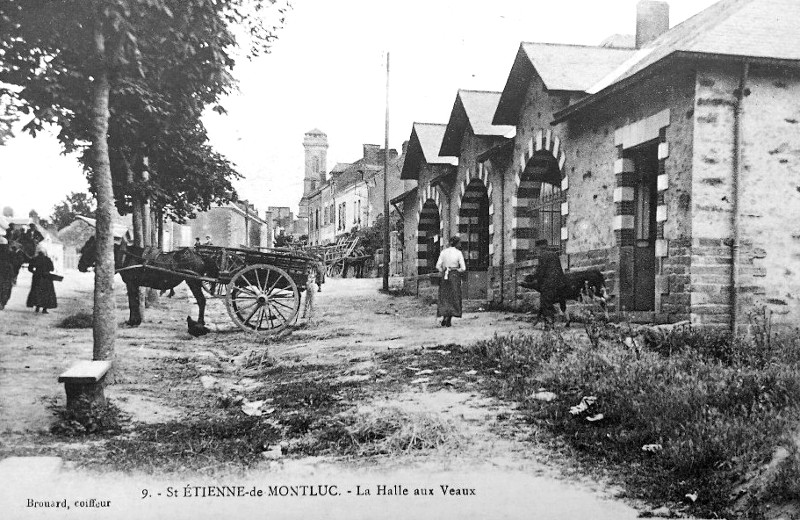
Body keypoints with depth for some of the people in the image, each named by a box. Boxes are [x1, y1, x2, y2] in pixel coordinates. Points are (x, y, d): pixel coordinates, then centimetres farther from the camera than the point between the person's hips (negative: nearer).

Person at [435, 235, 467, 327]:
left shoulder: (443, 252, 0)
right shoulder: (458, 253, -7)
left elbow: (438, 266, -2)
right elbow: (463, 268, -10)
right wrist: (457, 270, 9)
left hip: (445, 276, 3)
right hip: (455, 276, -2)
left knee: (444, 297, 13)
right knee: (454, 298, 6)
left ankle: (444, 317, 0)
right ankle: (449, 320, 2)